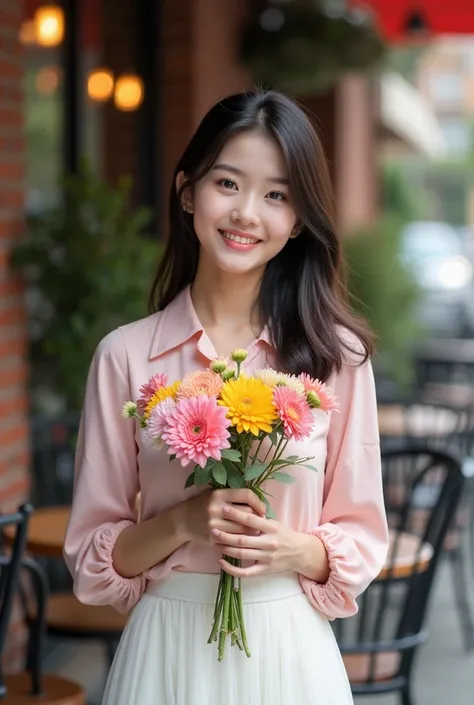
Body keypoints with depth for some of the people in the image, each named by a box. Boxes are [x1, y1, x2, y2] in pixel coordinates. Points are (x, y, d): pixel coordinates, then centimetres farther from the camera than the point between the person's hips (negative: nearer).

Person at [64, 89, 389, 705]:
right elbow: (91, 558, 0)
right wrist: (182, 522, -16)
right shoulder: (125, 355, -5)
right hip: (167, 647, 0)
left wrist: (292, 550, -16)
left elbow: (362, 543, 2)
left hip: (288, 647, 0)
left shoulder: (337, 354, -4)